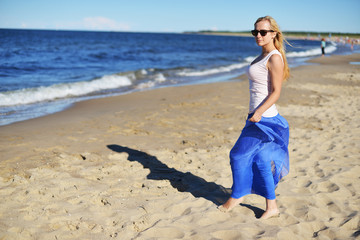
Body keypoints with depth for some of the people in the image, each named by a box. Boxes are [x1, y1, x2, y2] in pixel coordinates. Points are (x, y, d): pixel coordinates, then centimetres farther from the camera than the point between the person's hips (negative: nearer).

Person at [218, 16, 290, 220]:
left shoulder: (275, 58, -13)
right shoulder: (263, 56, 15)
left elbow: (276, 92, -17)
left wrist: (259, 112, -28)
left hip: (264, 118, -9)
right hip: (258, 116, 9)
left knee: (240, 155, 1)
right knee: (261, 161, 11)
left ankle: (236, 196, 21)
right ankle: (272, 207, 19)